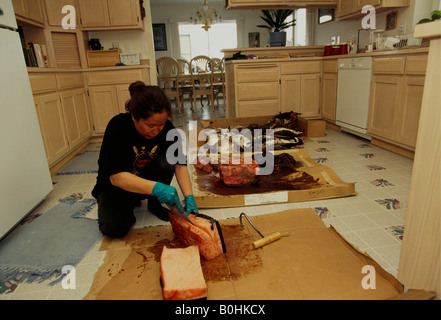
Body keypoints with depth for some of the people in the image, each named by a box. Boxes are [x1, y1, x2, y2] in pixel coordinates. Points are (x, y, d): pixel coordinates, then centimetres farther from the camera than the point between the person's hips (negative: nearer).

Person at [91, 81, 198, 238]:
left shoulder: (166, 127, -17)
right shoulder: (118, 127, -28)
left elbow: (180, 164, -16)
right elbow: (116, 177, -32)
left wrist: (189, 197, -30)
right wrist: (156, 188, -45)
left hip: (149, 176, 3)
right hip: (116, 186, -2)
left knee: (167, 161, -27)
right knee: (113, 227, -26)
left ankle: (154, 203, -2)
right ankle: (130, 204, 9)